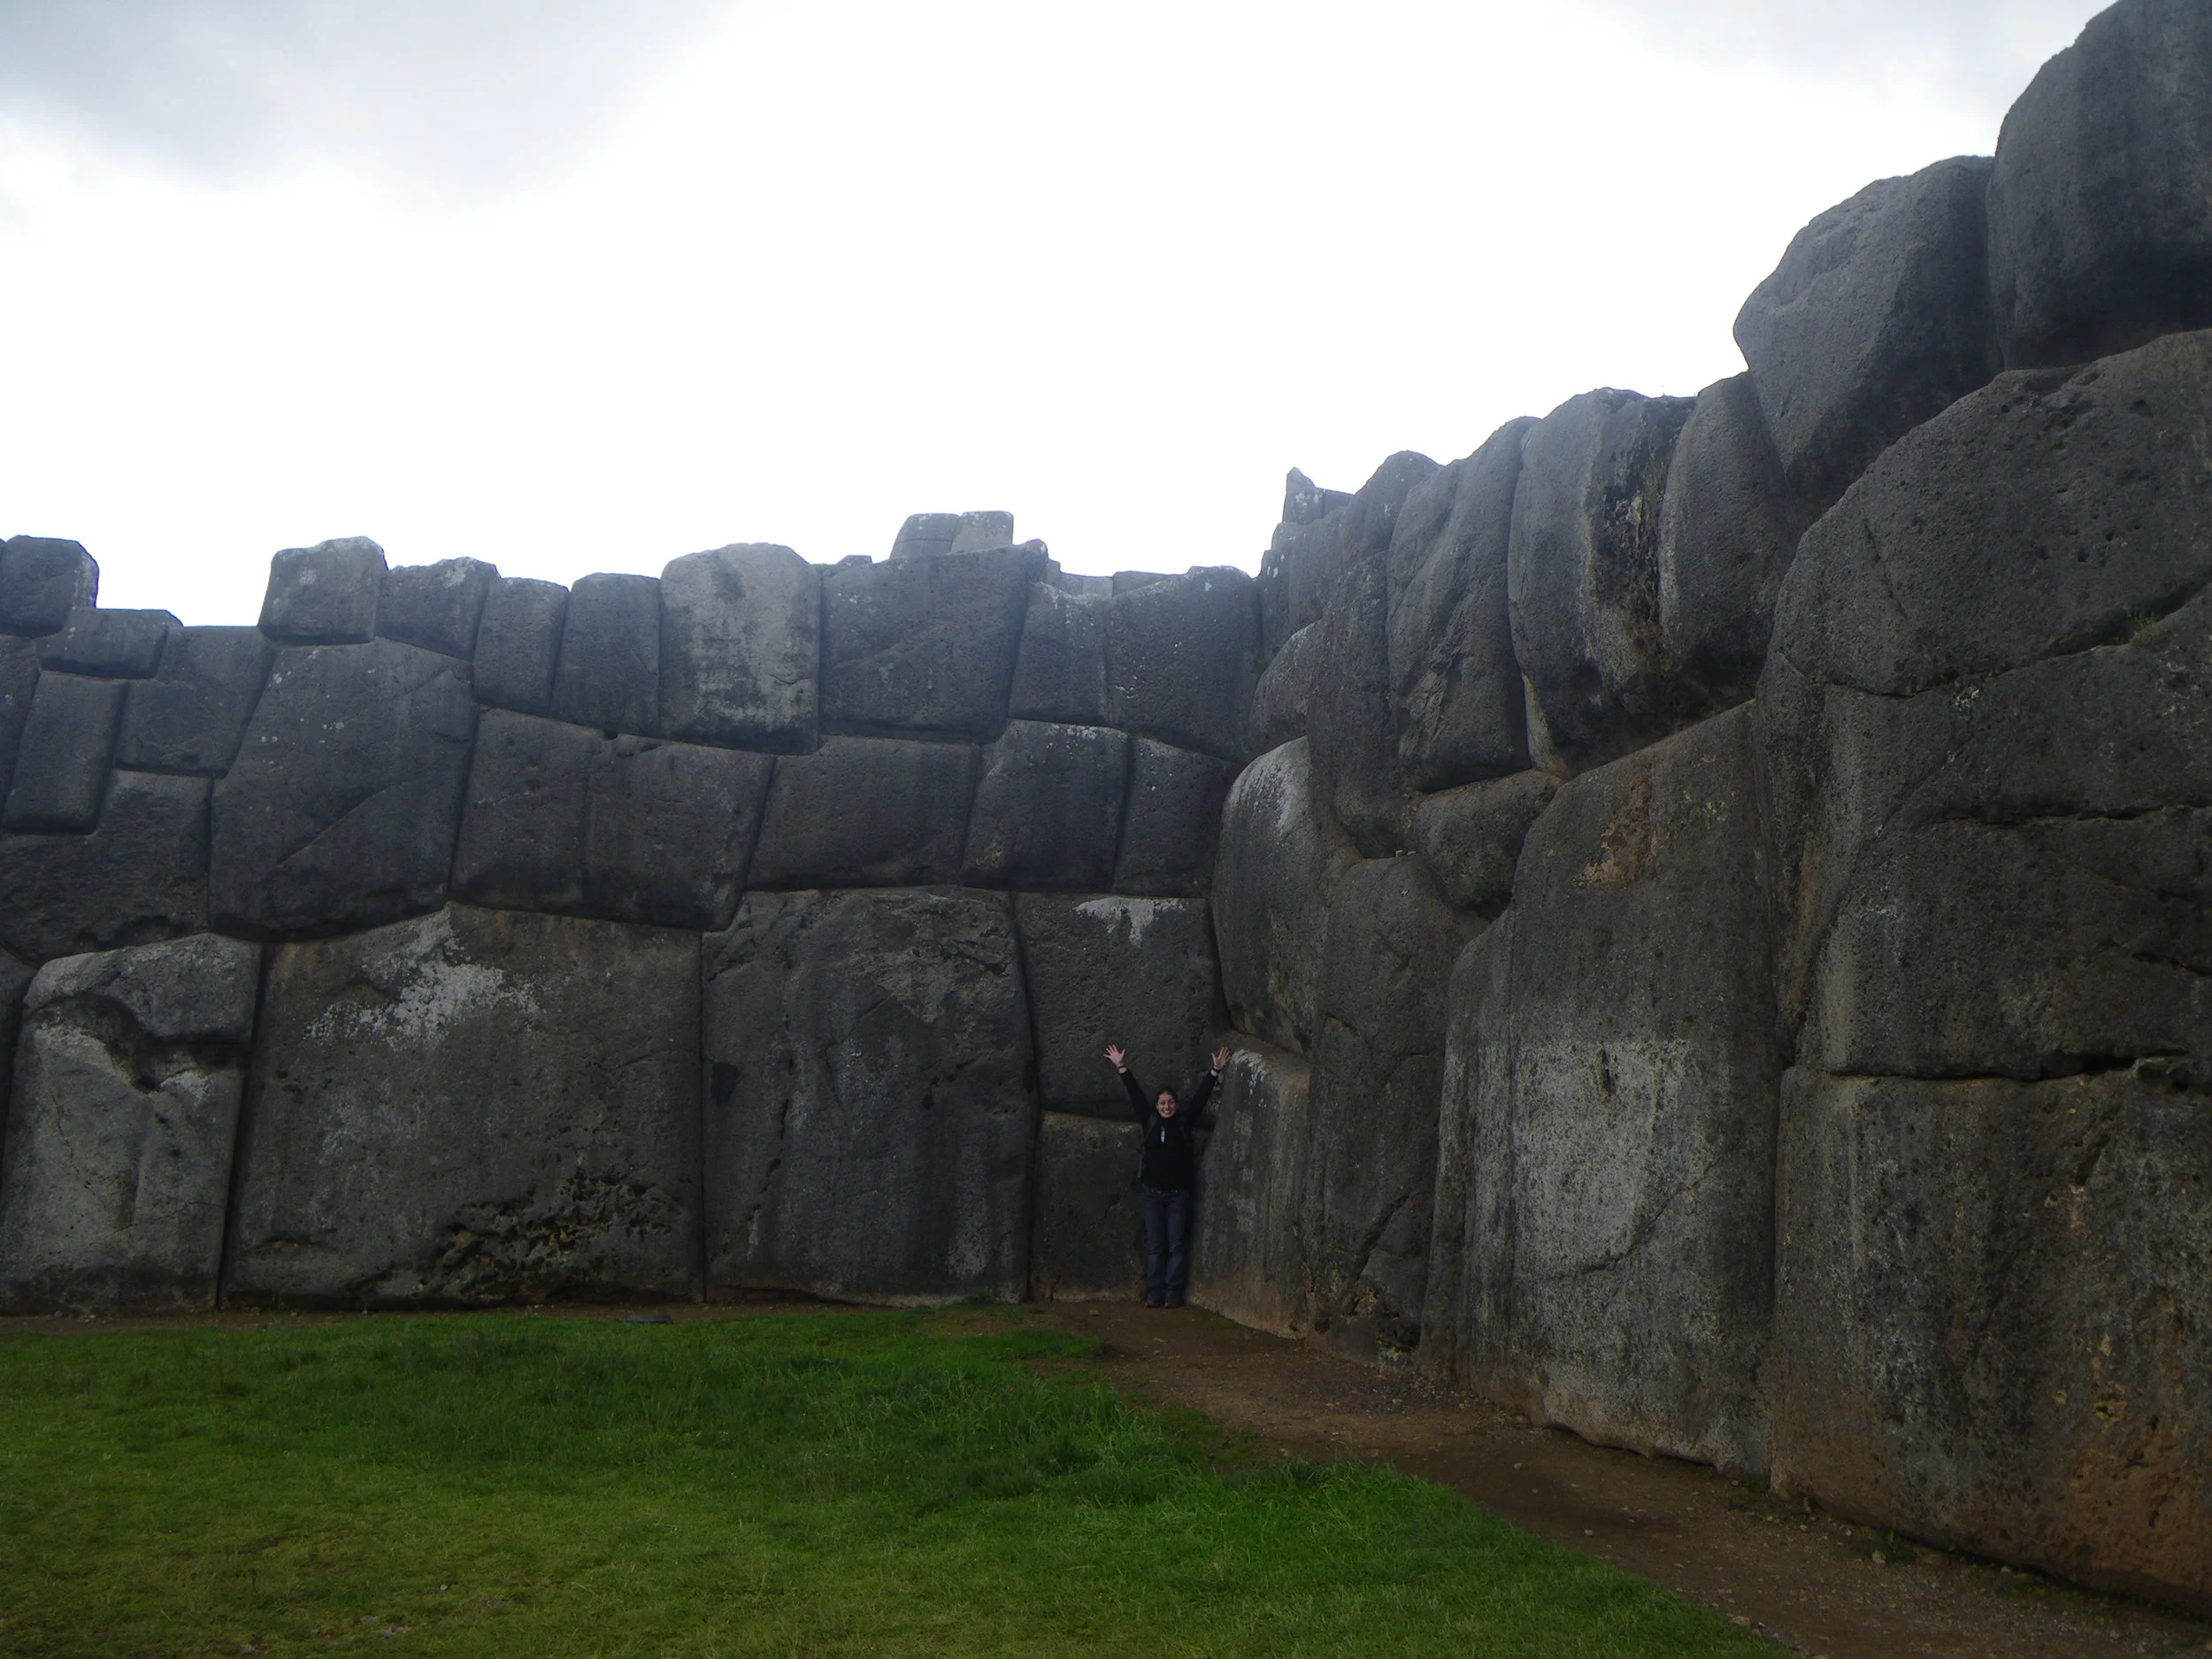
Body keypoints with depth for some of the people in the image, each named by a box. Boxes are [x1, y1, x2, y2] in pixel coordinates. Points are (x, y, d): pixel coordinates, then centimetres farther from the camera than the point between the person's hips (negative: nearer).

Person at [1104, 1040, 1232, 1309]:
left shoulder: (1185, 1123, 4)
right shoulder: (1150, 1122, 7)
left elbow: (1201, 1096, 0)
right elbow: (1136, 1095, 4)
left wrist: (1215, 1071, -5)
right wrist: (1122, 1068, 1)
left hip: (1178, 1193, -1)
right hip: (1151, 1192, 1)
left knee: (1177, 1245, -1)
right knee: (1154, 1245, 3)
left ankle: (1173, 1293, 2)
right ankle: (1154, 1293, 5)